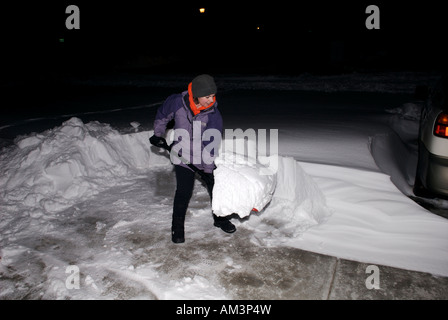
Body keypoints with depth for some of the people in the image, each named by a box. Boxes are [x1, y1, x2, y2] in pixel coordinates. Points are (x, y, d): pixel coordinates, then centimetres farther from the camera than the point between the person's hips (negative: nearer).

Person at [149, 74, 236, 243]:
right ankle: (177, 226, 13)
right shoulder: (176, 102, -17)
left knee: (216, 186, 7)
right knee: (184, 191, -7)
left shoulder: (214, 115, -18)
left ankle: (220, 218, 32)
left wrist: (208, 169, -15)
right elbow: (162, 115, 5)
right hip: (182, 156, -1)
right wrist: (158, 135, 11)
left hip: (205, 159, 1)